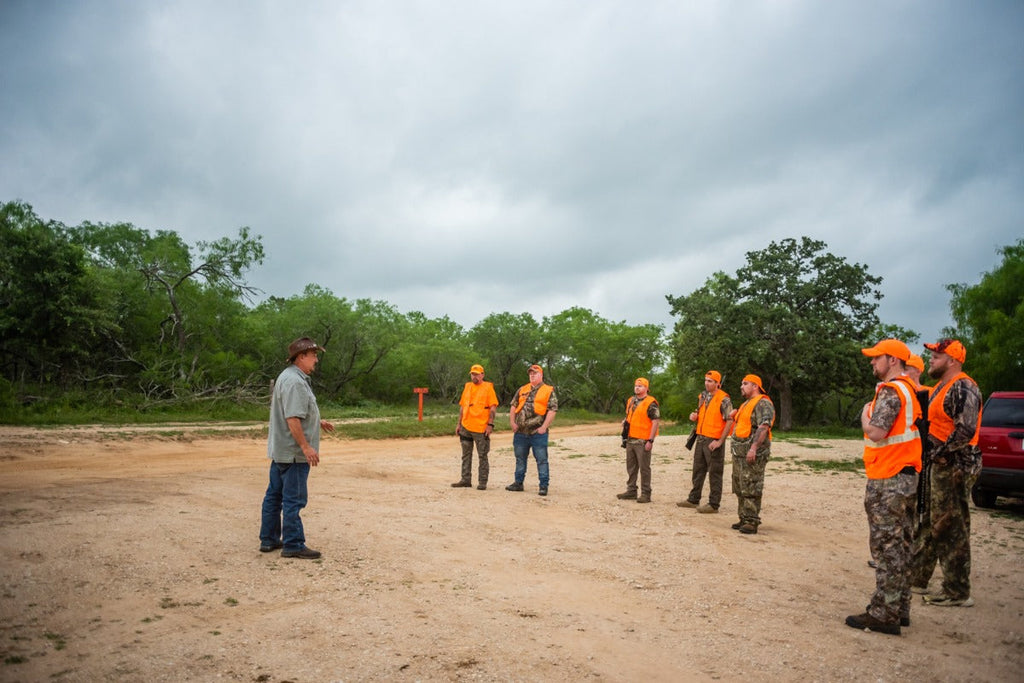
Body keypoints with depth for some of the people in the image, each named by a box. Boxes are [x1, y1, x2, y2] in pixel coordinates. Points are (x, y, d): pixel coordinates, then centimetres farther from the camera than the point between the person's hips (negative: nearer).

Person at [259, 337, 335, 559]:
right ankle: (293, 545, 4)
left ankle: (269, 539, 26)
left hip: (280, 450, 11)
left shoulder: (288, 376, 14)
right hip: (293, 452, -11)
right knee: (294, 499, -3)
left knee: (275, 495, 16)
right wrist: (306, 446, -25)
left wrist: (317, 422, 24)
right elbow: (292, 419, -26)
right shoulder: (295, 381, -20)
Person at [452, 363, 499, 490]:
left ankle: (482, 482, 7)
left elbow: (493, 407, -7)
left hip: (481, 428, -6)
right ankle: (466, 480, 20)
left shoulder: (488, 387, -3)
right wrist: (458, 423, 13)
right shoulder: (467, 387, 13)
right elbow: (462, 407, 17)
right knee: (466, 455, 11)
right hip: (465, 427, 6)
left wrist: (490, 424, -15)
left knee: (482, 456, 1)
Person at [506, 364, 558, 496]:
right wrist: (512, 422, 3)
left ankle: (543, 486, 5)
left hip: (538, 432, -5)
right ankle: (518, 483, 24)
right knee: (520, 459, 13)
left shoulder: (549, 391, 0)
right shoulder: (522, 390, 15)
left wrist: (544, 427, -14)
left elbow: (552, 410, -7)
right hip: (520, 432, 5)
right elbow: (514, 406, 16)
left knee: (541, 459, -2)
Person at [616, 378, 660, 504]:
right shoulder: (630, 401, 14)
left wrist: (650, 440, -18)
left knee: (644, 468, -1)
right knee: (631, 467, 14)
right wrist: (625, 422, 5)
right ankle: (631, 492, 25)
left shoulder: (650, 403, -10)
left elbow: (655, 422, -14)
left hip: (643, 441, -8)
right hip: (630, 440, 8)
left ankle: (645, 494, 7)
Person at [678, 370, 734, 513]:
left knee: (714, 473, -1)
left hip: (713, 441, -8)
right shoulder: (703, 396, 12)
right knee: (698, 470, 15)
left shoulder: (723, 399, -12)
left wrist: (720, 441, -20)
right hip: (701, 438, 8)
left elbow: (729, 421, -16)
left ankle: (713, 504, 6)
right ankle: (693, 499, 25)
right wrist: (694, 416, 1)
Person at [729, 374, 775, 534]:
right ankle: (744, 519, 20)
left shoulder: (763, 404, -11)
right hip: (739, 454, 10)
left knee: (751, 490, -9)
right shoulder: (746, 404, 21)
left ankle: (752, 522, -6)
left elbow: (764, 427, -23)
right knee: (740, 489, 13)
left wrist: (753, 448, -31)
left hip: (753, 455, -10)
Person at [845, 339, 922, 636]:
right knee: (901, 546, 14)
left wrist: (866, 413, -7)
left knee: (887, 547, -5)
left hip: (888, 480, -10)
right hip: (907, 477, 10)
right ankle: (899, 610, 23)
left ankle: (884, 614, 0)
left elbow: (876, 432, -25)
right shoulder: (909, 389, 15)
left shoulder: (891, 391, -16)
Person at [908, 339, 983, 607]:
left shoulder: (963, 388, -16)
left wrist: (940, 452, -18)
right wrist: (932, 454, 12)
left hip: (955, 467, -11)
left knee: (951, 529, -3)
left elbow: (965, 431, -25)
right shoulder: (941, 387, 16)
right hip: (940, 466, 11)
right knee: (929, 524, 16)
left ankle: (957, 593, 7)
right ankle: (916, 578, 26)